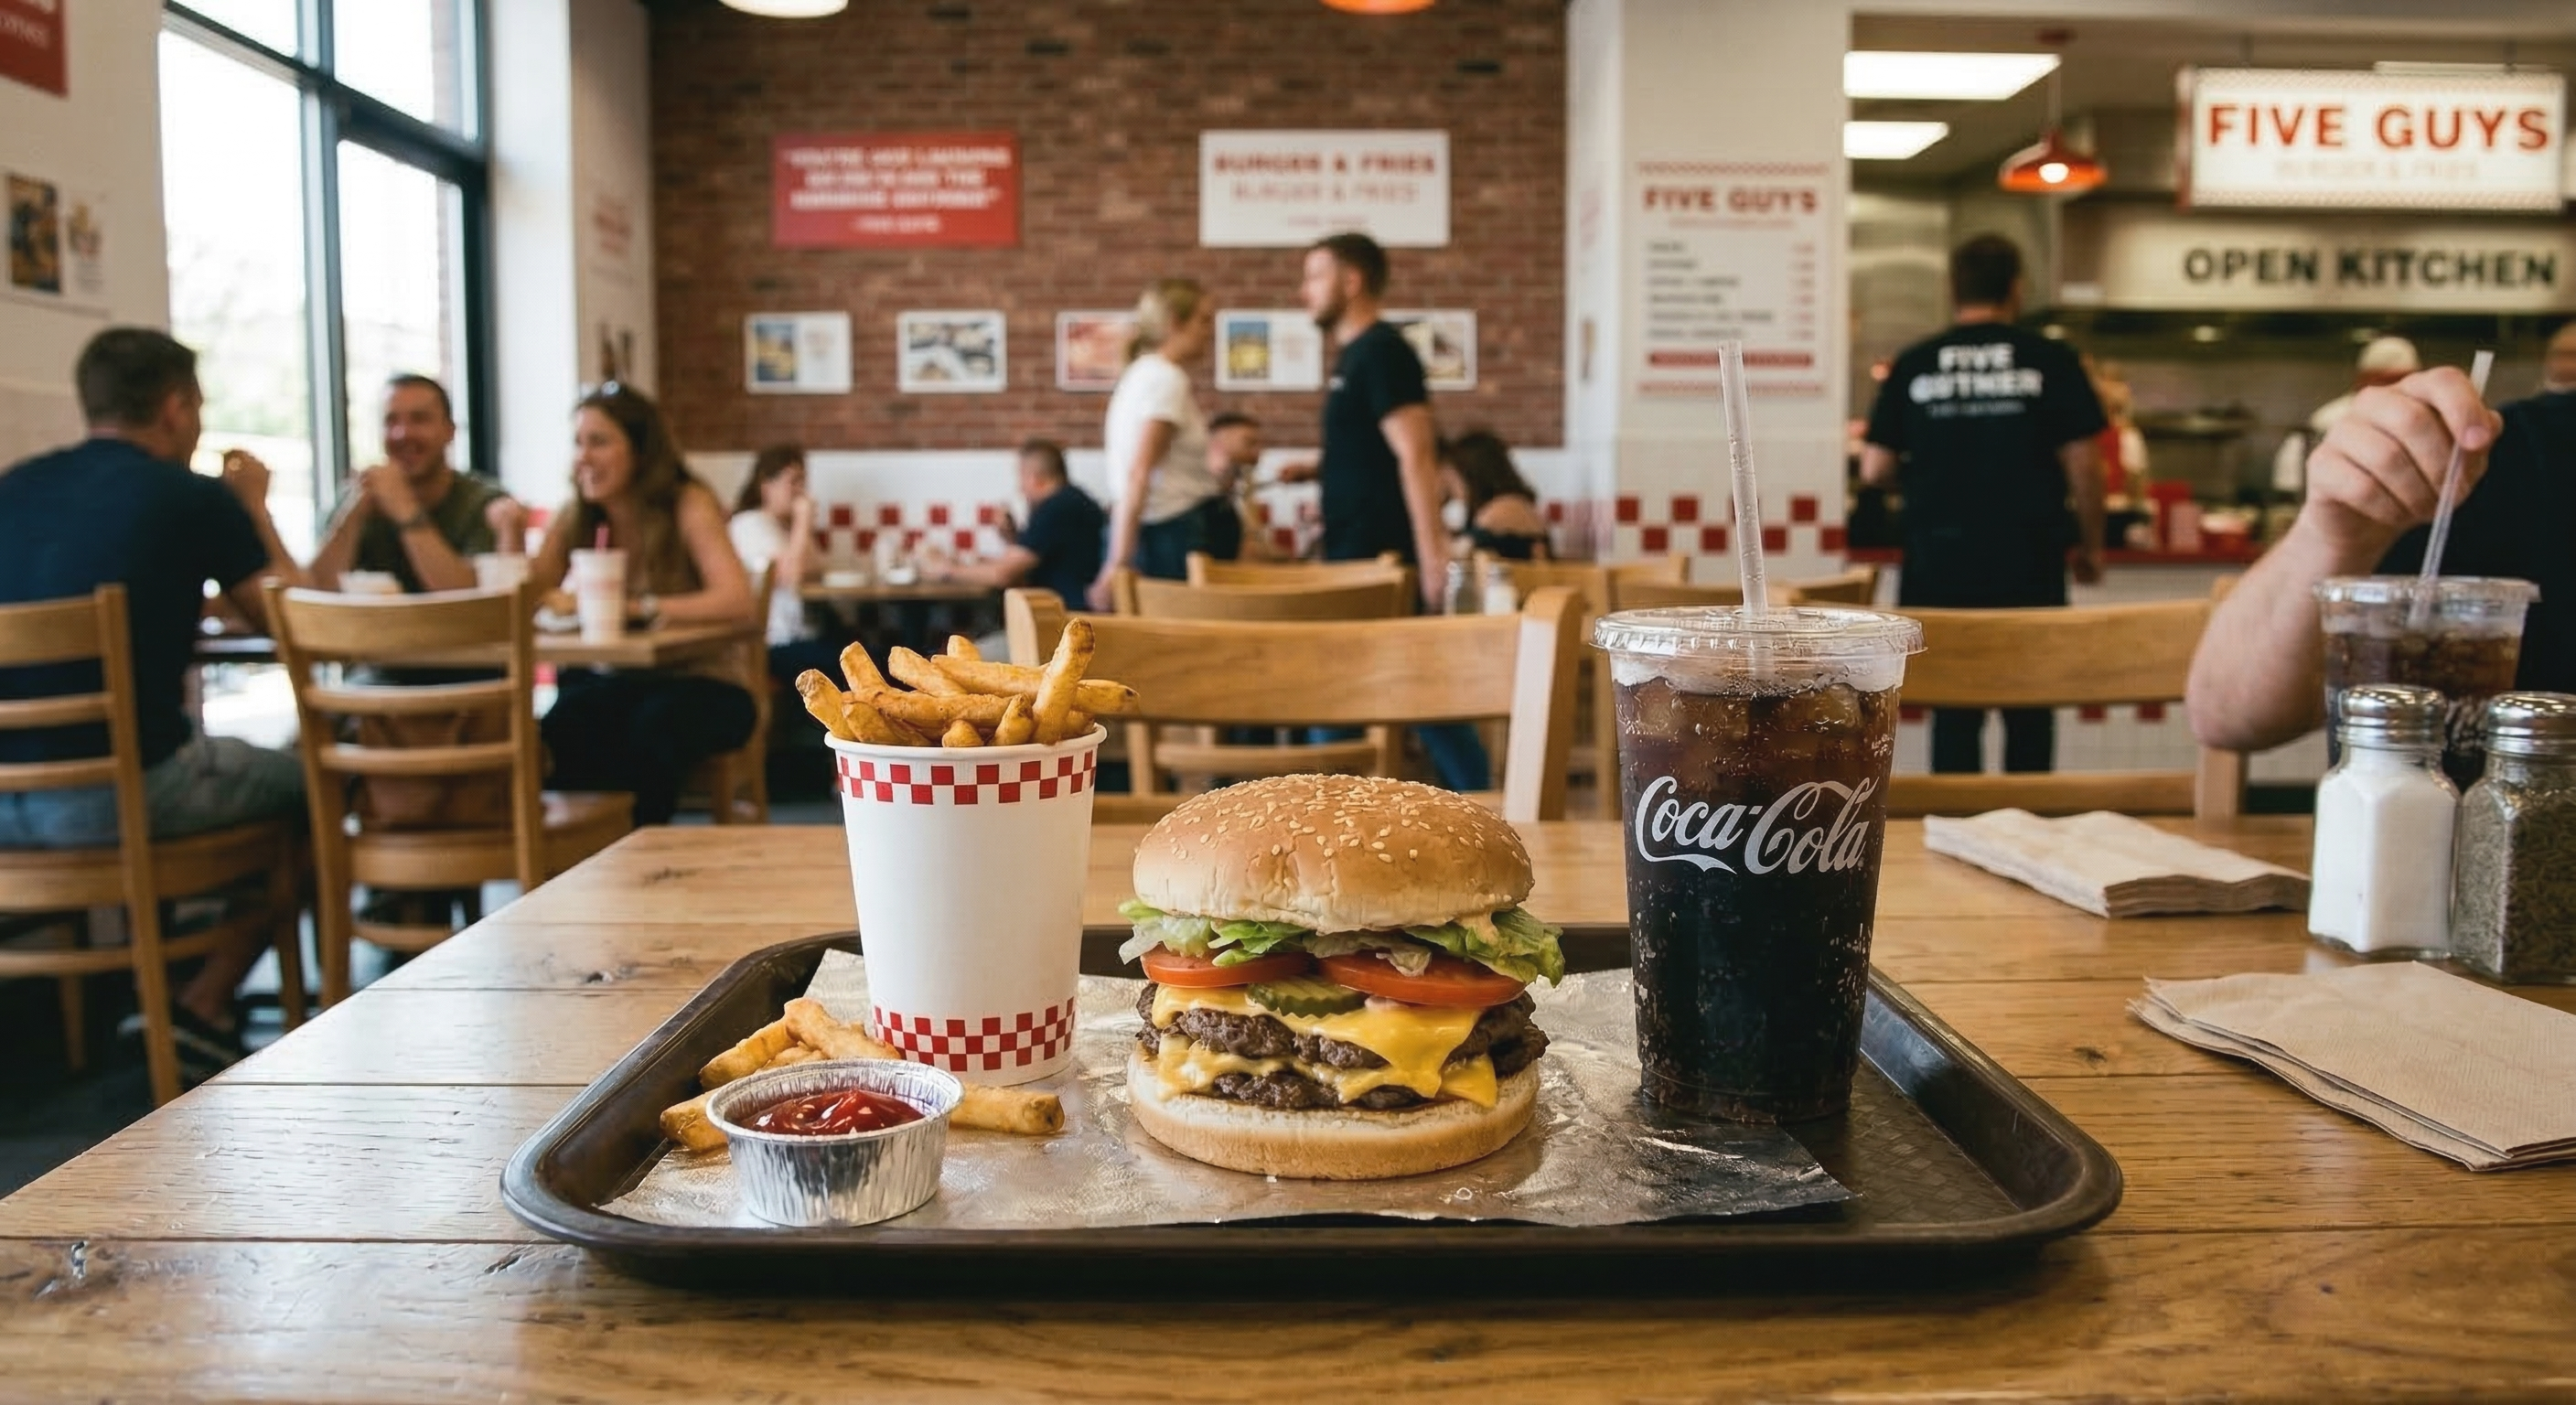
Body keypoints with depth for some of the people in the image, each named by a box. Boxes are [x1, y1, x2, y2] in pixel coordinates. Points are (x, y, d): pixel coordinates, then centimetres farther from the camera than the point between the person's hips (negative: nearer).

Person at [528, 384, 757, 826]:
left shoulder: (688, 505, -8)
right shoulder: (575, 518, 7)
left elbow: (736, 601, -24)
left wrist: (636, 607, -31)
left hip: (695, 685, -3)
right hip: (611, 682, 3)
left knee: (654, 725, -35)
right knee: (568, 718, -30)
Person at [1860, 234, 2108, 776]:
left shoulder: (1913, 366, 1)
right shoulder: (2050, 361, -1)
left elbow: (1875, 470, 1)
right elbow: (2083, 465, -1)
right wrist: (2091, 546, 11)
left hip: (1939, 562, 1)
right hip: (2029, 562, -1)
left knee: (1953, 715, 7)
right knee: (2029, 716, 8)